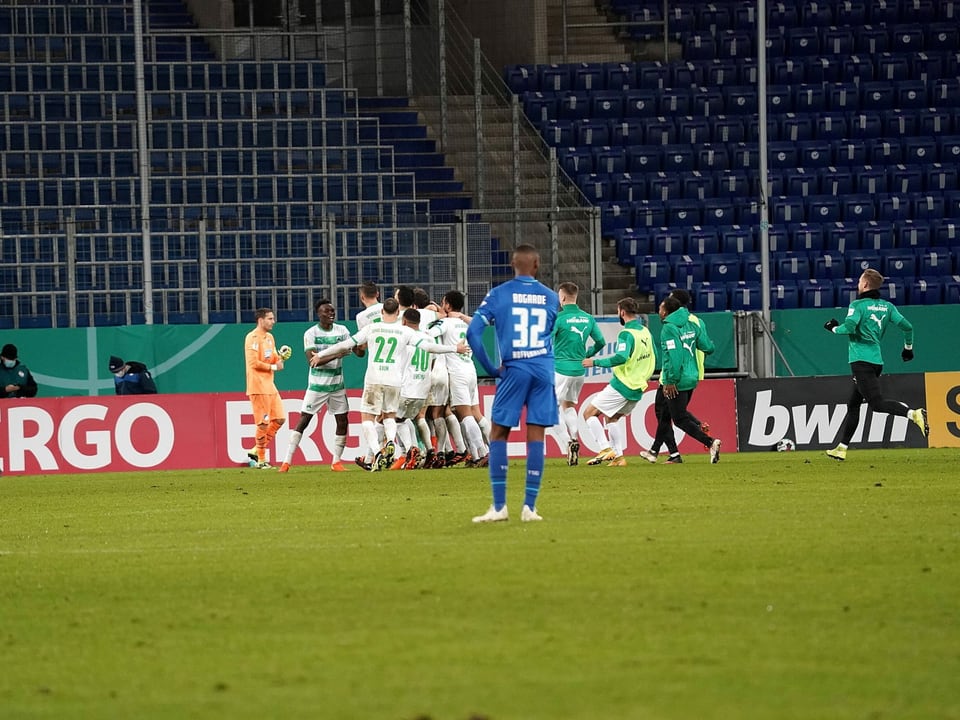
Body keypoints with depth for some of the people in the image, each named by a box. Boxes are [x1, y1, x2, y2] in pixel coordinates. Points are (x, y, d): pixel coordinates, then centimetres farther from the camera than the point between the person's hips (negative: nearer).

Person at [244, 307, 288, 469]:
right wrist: (273, 367, -12)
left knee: (279, 419, 8)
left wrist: (280, 357, -1)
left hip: (270, 386, 9)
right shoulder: (253, 338, -12)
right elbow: (254, 363, -19)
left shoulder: (269, 337, 16)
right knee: (263, 424, -6)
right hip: (258, 387, -9)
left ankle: (256, 451, 16)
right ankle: (261, 460, 2)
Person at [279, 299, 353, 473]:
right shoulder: (311, 334, -10)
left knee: (343, 421, 1)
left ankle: (336, 461, 13)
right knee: (303, 420, -6)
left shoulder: (342, 331, 3)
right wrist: (335, 355, -31)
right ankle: (287, 461, -4)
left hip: (337, 385, 4)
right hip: (317, 385, -4)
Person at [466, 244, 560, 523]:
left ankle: (499, 506, -1)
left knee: (498, 435, 6)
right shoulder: (551, 297, 8)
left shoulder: (499, 294, 0)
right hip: (544, 370, 2)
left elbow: (473, 332, -7)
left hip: (514, 370, -2)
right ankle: (529, 507, 0)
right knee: (536, 437, 3)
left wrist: (491, 368, -1)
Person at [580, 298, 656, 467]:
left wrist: (595, 362, -21)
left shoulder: (627, 334, -18)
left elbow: (621, 357, -30)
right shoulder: (646, 332, 9)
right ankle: (618, 457, 16)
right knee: (612, 417, 24)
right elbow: (653, 357, 19)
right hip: (638, 388, 9)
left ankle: (606, 449, -9)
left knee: (589, 413, 0)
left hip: (622, 386, -9)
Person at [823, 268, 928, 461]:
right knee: (853, 404, 16)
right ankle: (841, 448, 19)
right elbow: (907, 326, 6)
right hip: (877, 361, 8)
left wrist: (833, 328, 0)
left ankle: (913, 414, -36)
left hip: (861, 360, -8)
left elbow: (849, 327, -21)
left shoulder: (858, 305, -7)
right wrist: (908, 348, 22)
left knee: (877, 403, -16)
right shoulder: (887, 306, 11)